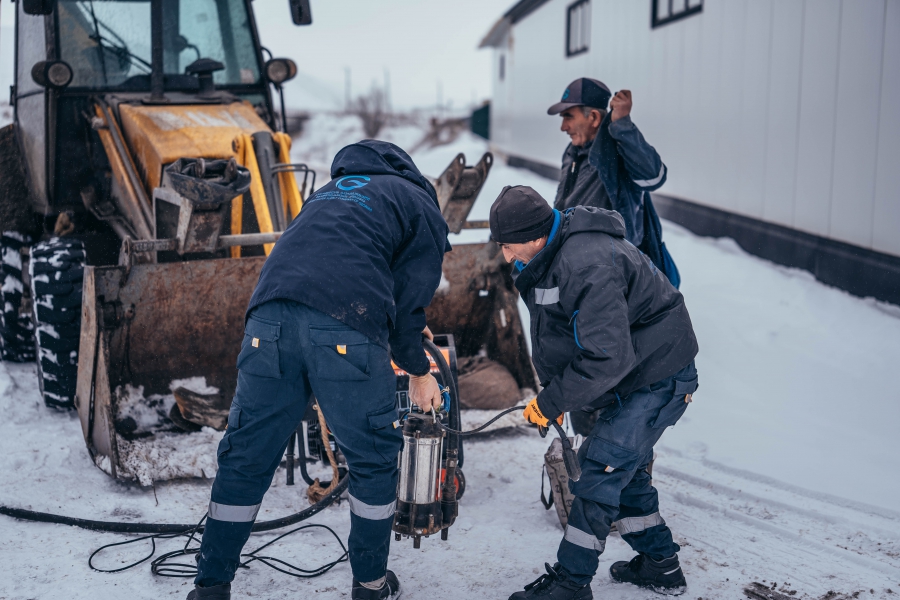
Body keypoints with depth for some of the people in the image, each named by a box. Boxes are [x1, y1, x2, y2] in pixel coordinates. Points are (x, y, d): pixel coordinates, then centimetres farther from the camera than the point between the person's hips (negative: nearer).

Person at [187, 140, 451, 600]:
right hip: (347, 330, -5)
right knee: (373, 460, 15)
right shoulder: (423, 209, 21)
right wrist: (419, 373, 28)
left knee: (246, 459, 15)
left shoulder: (333, 189, 38)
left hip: (270, 319, 5)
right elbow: (408, 301, 12)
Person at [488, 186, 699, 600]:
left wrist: (552, 401, -25)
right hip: (633, 375, 11)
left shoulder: (588, 266, -32)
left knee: (601, 468, -10)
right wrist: (552, 392, 3)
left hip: (658, 377, -10)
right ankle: (661, 565, 31)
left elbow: (608, 357, -35)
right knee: (622, 466, 18)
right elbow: (552, 337, 14)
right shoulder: (547, 259, 2)